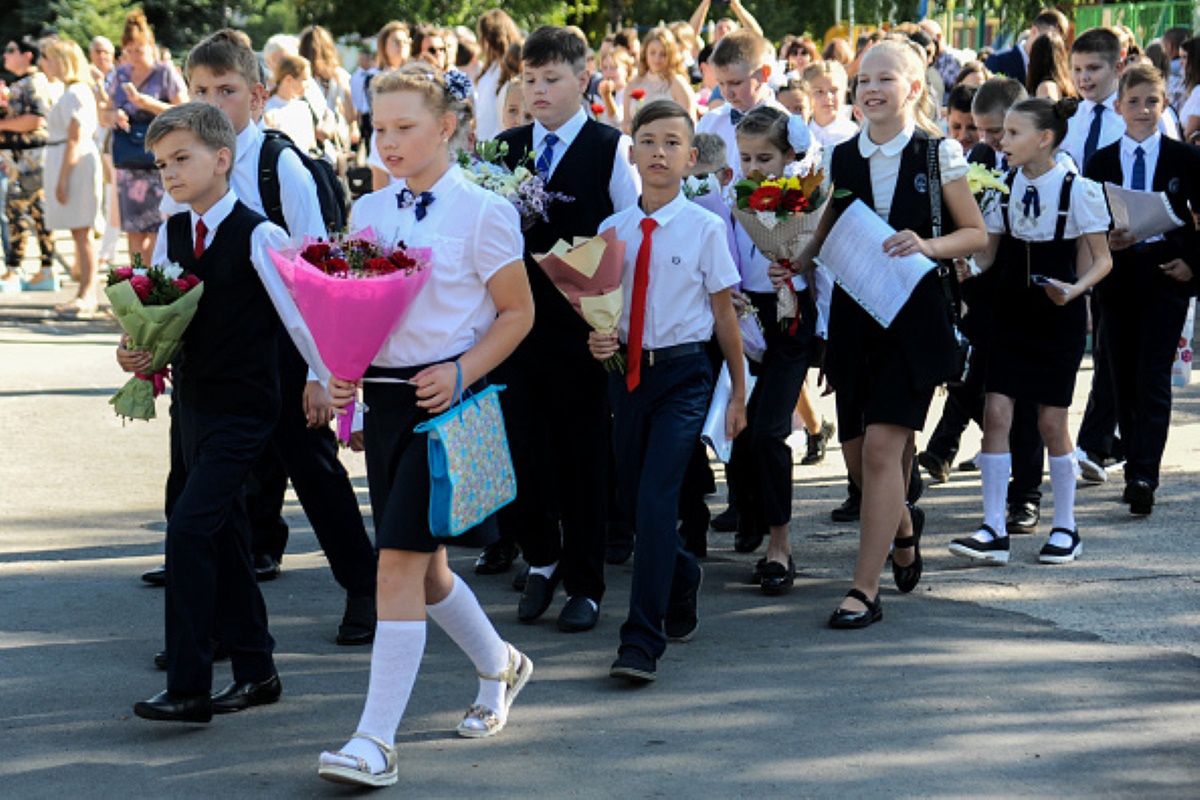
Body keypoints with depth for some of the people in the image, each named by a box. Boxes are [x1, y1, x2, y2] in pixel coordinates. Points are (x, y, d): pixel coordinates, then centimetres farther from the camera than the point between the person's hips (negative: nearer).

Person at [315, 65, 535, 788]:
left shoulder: (482, 212, -7)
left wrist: (461, 372, -16)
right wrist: (342, 368, -3)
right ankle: (500, 666, 42)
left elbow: (518, 313, -3)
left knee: (400, 561, -13)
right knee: (423, 564, 15)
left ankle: (377, 741, -11)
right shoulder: (368, 213, 10)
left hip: (446, 396, -7)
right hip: (384, 396, 7)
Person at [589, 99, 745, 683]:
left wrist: (738, 392, 7)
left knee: (657, 499, -15)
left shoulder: (704, 228, -5)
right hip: (628, 371, 4)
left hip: (683, 375, -4)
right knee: (631, 498, 12)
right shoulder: (612, 230, 4)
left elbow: (724, 312, 2)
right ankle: (683, 577, 43)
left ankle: (642, 642, -14)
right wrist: (598, 339, -9)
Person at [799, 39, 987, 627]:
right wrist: (796, 263, -2)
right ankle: (903, 527, 41)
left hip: (913, 317, -4)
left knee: (883, 448, -13)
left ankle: (865, 590, -8)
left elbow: (975, 234, 1)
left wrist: (927, 245, -17)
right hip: (852, 315, 4)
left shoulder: (937, 154, -3)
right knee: (857, 455, 8)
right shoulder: (843, 158, 7)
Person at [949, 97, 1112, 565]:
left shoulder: (1077, 190, -11)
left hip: (1058, 316, -4)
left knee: (1051, 421, 1)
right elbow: (989, 254, 9)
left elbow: (1102, 259, -7)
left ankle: (1065, 528, 17)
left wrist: (1075, 289, -24)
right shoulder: (1003, 187, 2)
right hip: (1011, 312, 4)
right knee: (996, 412, -6)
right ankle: (994, 531, -3)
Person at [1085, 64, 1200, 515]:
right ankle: (1136, 470, 17)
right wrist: (1106, 242, -13)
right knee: (1124, 380, 7)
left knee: (1153, 377, -11)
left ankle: (1143, 477, -17)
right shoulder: (1100, 162, 7)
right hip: (1118, 276, 3)